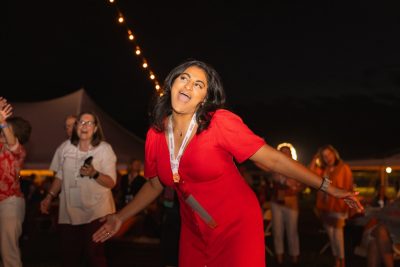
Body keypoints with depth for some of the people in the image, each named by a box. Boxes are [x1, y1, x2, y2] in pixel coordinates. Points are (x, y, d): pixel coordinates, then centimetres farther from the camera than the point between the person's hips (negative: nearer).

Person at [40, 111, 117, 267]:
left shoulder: (104, 148, -4)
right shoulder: (67, 147, 8)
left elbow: (111, 182, -9)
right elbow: (60, 176, 18)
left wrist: (94, 174, -25)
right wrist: (49, 197, 12)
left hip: (95, 213, -4)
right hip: (68, 213, 4)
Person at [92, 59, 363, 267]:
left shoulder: (220, 122, -18)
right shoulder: (155, 134, -3)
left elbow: (273, 158, -16)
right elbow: (155, 184, 13)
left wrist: (328, 187, -16)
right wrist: (121, 217, 14)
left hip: (238, 227, -4)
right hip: (194, 234, 5)